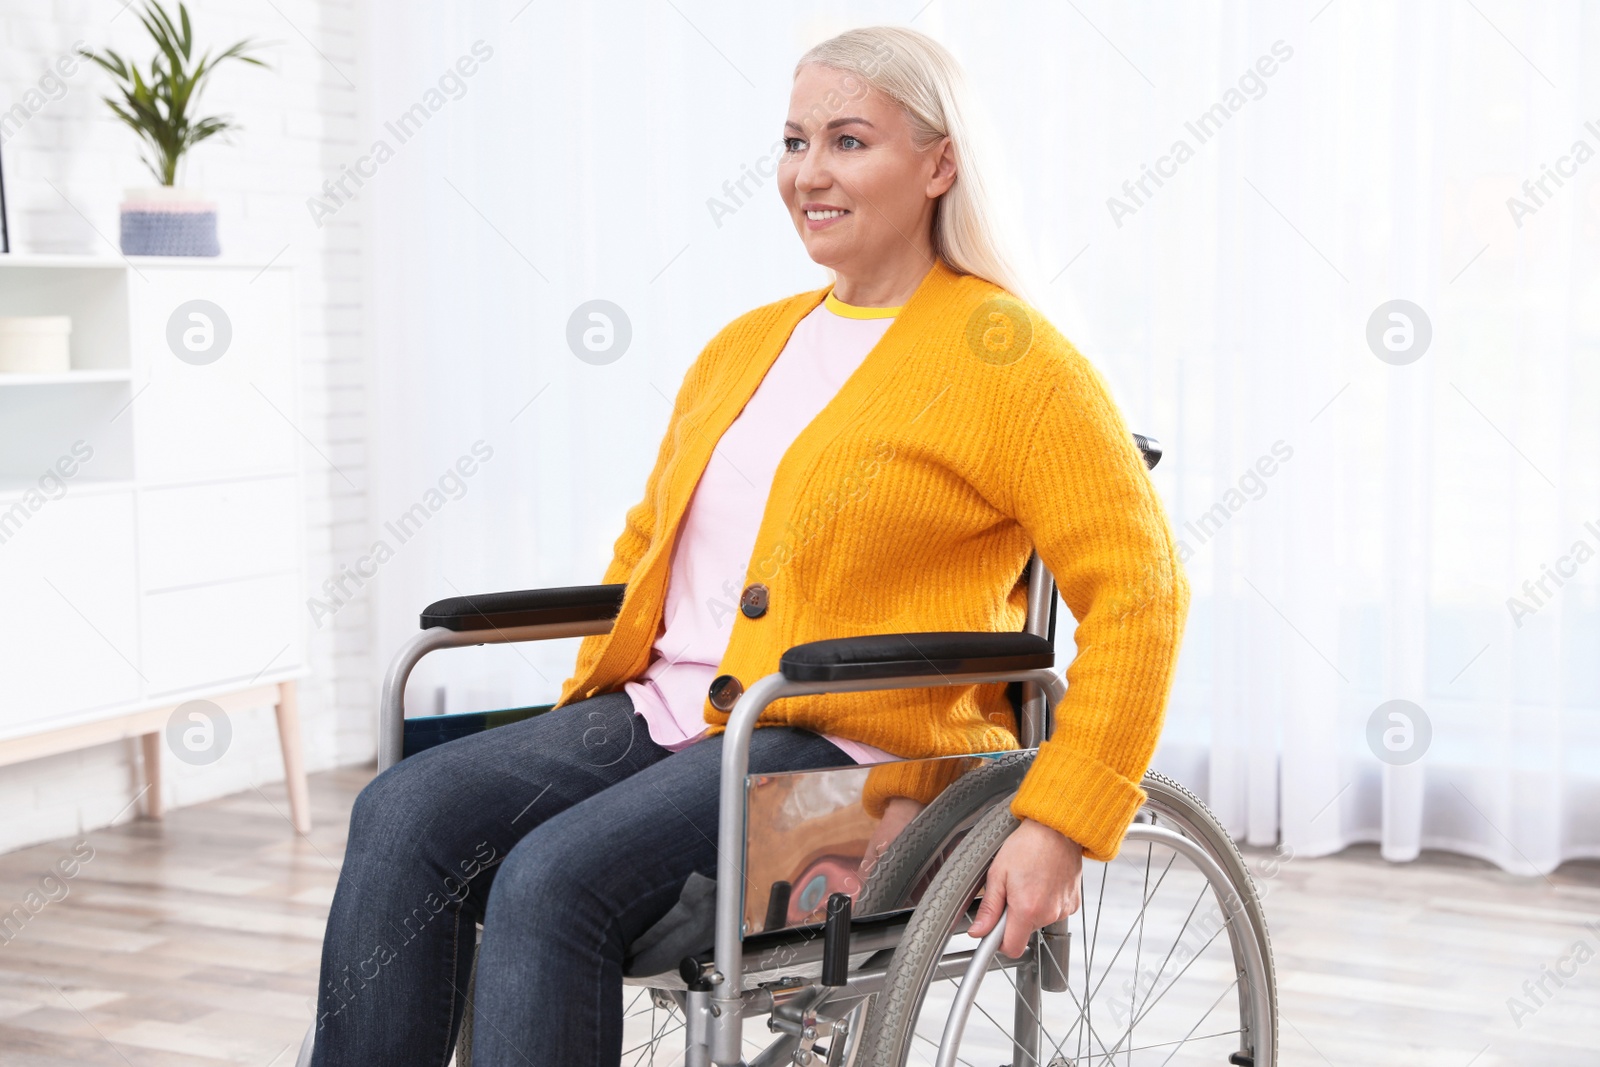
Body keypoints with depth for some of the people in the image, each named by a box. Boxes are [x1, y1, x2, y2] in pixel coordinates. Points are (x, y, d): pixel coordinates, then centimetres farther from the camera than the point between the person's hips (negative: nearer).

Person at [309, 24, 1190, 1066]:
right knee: (402, 817, -16)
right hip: (661, 716, 7)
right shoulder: (743, 347, 19)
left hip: (854, 755, -7)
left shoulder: (1011, 361, -3)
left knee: (552, 881, -28)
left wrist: (1061, 824, -15)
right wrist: (586, 714, 17)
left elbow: (1140, 588, -8)